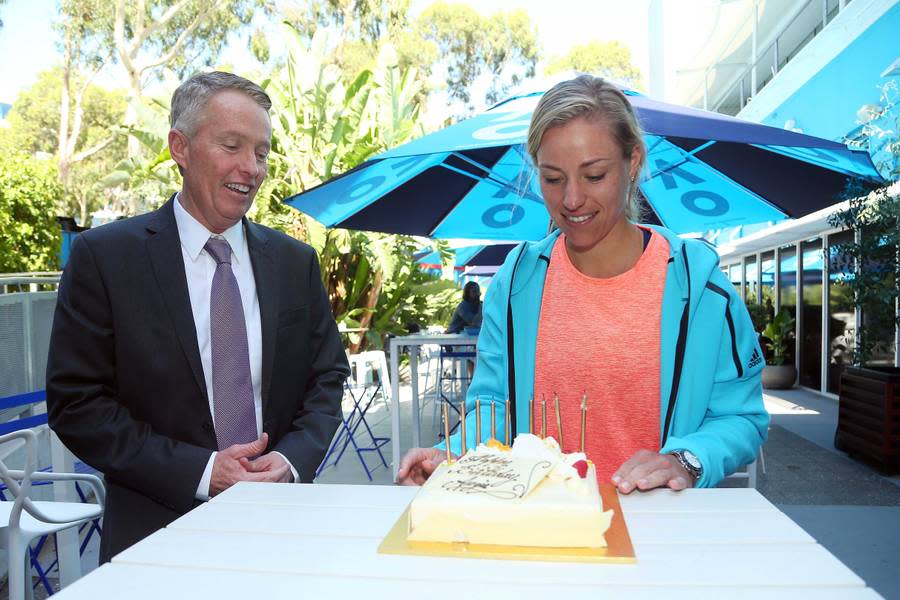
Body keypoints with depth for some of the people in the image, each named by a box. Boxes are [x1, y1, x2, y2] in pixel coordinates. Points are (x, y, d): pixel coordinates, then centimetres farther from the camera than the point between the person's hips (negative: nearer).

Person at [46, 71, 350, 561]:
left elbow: (326, 379, 4)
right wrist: (199, 471, -17)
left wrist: (292, 458, -13)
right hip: (159, 530, -2)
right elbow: (76, 403, -9)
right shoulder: (104, 256, -7)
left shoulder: (295, 262, 2)